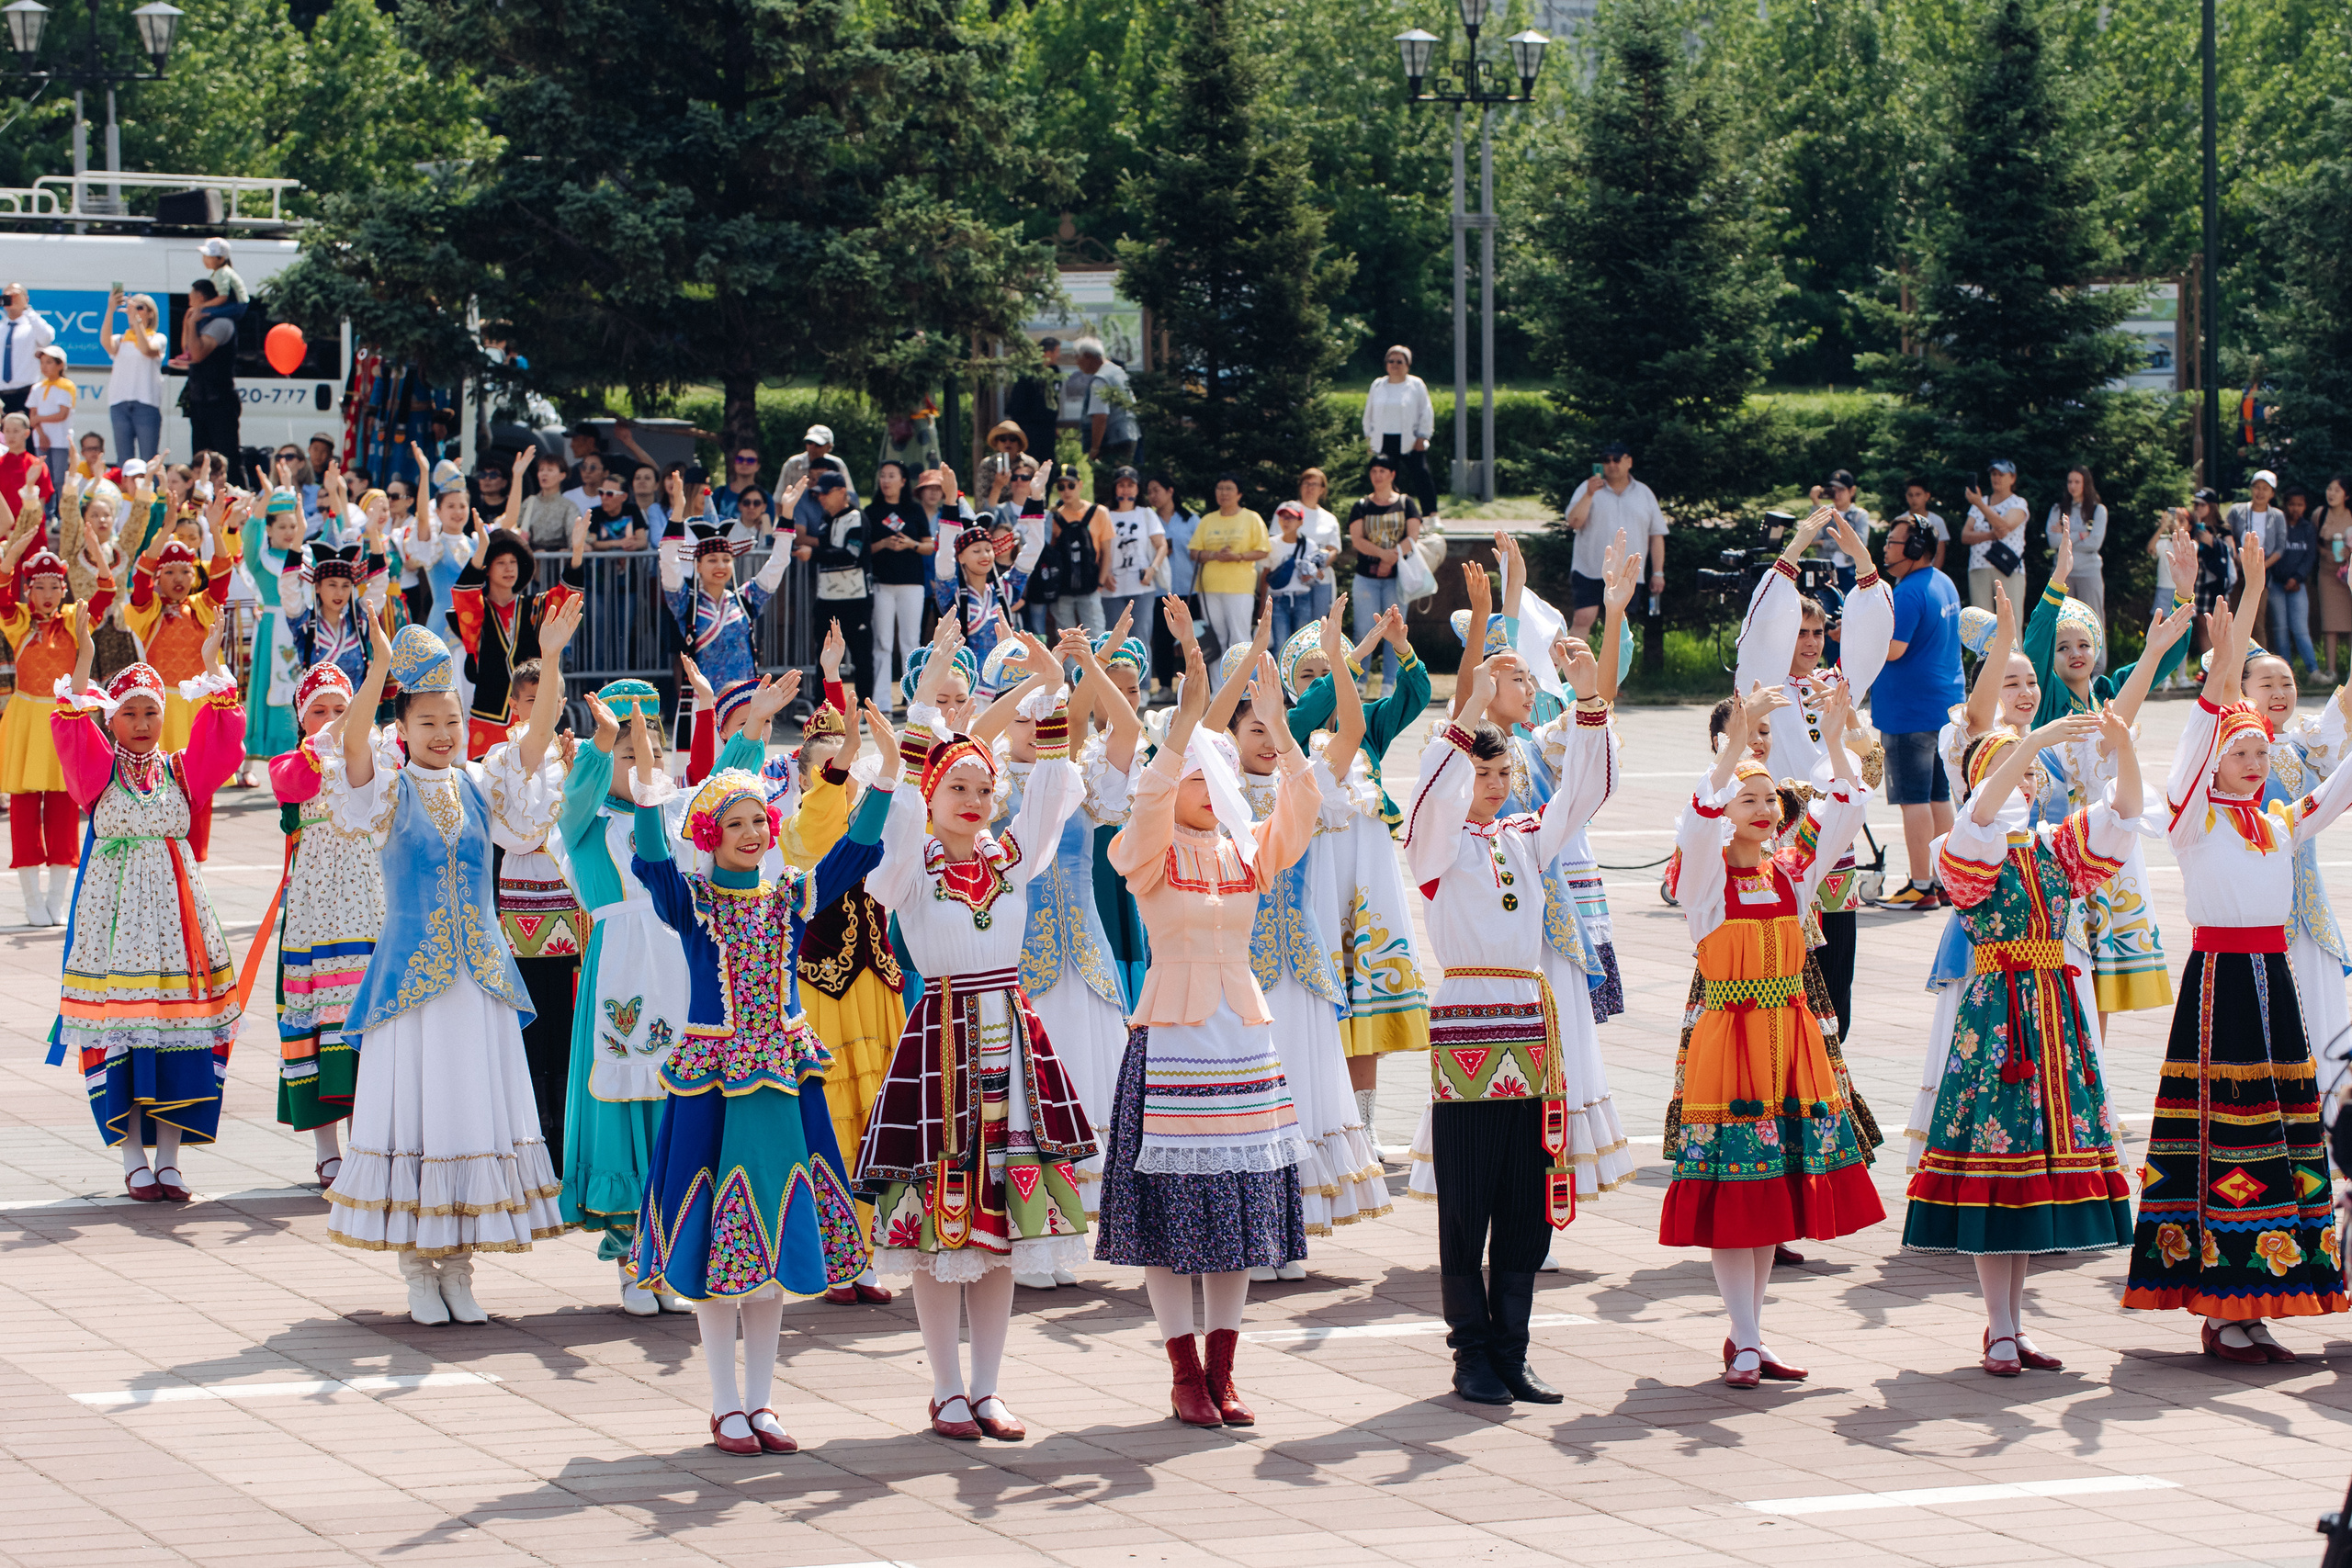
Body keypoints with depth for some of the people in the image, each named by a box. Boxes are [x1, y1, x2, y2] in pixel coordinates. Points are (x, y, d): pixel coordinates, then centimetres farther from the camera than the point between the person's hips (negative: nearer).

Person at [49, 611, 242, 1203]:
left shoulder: (180, 770, 11)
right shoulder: (98, 770, 2)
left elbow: (219, 737, -2)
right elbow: (72, 730, -16)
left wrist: (213, 667, -10)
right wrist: (82, 663, -27)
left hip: (175, 908, 3)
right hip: (114, 909, -3)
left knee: (179, 1034, 0)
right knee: (119, 1034, -3)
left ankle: (168, 1160, 7)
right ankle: (133, 1160, 5)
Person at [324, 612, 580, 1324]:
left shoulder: (481, 786, 7)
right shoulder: (391, 789, -1)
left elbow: (537, 736, -6)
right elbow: (354, 740, -20)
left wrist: (550, 658, -19)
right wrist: (380, 667, -34)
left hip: (480, 974, 3)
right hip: (410, 972, -3)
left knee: (477, 1112, 4)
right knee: (414, 1111, -1)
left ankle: (459, 1266, 13)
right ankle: (417, 1268, 8)